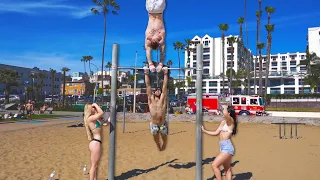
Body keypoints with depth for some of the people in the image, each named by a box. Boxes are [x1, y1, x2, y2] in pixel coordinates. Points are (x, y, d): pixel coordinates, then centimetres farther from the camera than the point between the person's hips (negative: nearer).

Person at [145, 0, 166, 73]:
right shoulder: (148, 35, -30)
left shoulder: (162, 33, -30)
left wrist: (161, 64, -30)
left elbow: (162, 51, -26)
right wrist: (150, 64, -34)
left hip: (159, 10, 0)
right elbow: (147, 51, -28)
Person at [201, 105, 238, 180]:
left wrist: (225, 107, -13)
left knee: (214, 165, -14)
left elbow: (225, 114, -33)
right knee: (227, 169, 14)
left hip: (227, 147, -9)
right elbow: (216, 133, 18)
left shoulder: (231, 121, -11)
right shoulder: (223, 122, 13)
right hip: (223, 147, 9)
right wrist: (204, 131, 16)